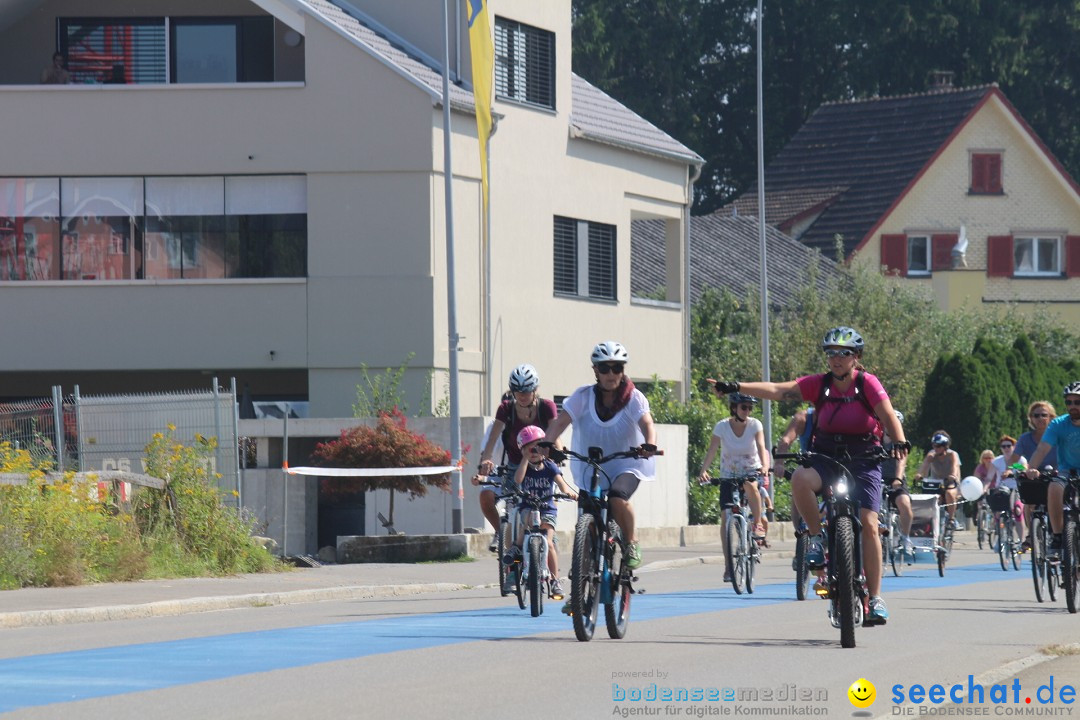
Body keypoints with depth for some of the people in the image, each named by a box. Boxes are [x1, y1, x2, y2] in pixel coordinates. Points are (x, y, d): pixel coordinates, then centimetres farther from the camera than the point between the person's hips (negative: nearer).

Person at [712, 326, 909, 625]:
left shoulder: (867, 383, -7)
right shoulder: (818, 384, -1)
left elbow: (888, 416, -17)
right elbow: (778, 390, -9)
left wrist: (899, 443, -38)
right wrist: (737, 387, -21)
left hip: (863, 461, -2)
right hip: (826, 459, 2)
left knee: (868, 524, -13)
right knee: (800, 479, -32)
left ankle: (875, 598, -3)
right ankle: (817, 539, -11)